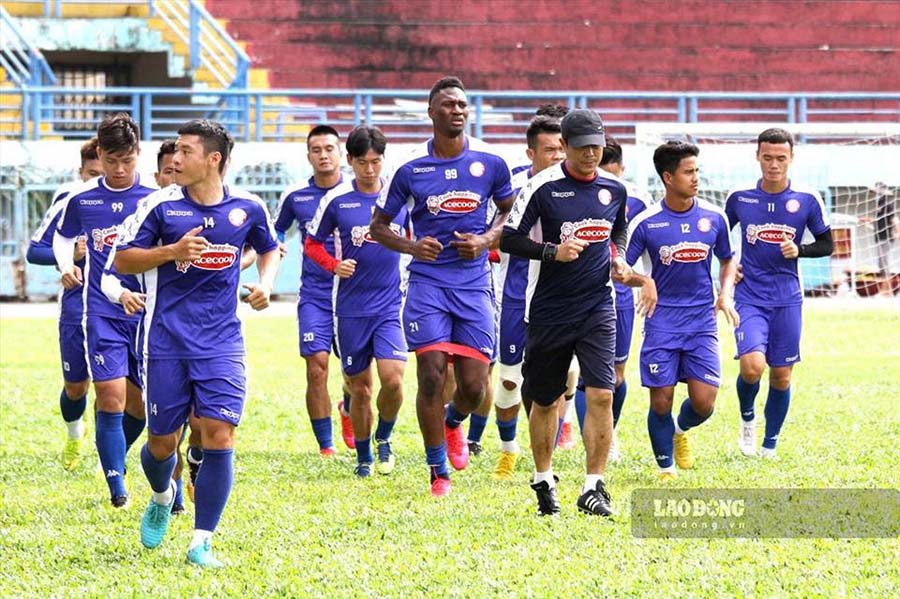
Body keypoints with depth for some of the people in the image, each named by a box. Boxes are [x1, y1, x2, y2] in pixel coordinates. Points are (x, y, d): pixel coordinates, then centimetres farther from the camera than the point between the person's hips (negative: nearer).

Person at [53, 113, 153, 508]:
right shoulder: (81, 198, 4)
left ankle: (114, 456, 36)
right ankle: (116, 486, -7)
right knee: (111, 397, -12)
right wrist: (66, 266, 4)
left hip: (147, 311, 0)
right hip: (101, 311, 0)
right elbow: (63, 237, 23)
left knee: (140, 403, 7)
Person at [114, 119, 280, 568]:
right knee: (162, 441, 5)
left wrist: (265, 283, 2)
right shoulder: (160, 205, -3)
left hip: (221, 341, 0)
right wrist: (173, 251, -15)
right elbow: (123, 260, 0)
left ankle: (201, 543, -4)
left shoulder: (247, 208, 3)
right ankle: (162, 497, 42)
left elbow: (269, 249, 22)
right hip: (166, 340, 0)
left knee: (219, 435, -12)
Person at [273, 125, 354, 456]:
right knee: (316, 368, -10)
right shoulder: (295, 196, 4)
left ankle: (348, 411, 34)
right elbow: (276, 234, 20)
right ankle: (325, 446, -4)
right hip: (314, 295, 0)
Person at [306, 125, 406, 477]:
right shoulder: (336, 200, -1)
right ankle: (363, 457, 25)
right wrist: (334, 265, -9)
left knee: (392, 378, -17)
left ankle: (384, 437, 11)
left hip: (390, 304, 0)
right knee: (359, 387, 6)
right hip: (351, 307, 1)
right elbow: (312, 244, 9)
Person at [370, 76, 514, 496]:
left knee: (474, 387, -3)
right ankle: (438, 472, 4)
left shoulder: (490, 162, 1)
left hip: (473, 284, 1)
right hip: (427, 283, -1)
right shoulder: (410, 168, -1)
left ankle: (453, 423, 34)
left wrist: (486, 240, -3)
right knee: (431, 376, -9)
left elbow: (509, 211, 17)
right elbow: (378, 225, 8)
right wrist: (410, 246, -11)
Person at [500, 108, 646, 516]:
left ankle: (593, 488, -5)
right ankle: (543, 480, 29)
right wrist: (553, 251, -21)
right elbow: (508, 238, -8)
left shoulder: (614, 190, 5)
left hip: (597, 308, 2)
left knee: (601, 395, -11)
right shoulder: (542, 187, -9)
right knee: (544, 400, 10)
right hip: (548, 310, -2)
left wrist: (618, 260, 6)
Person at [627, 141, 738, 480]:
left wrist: (726, 294, 0)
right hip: (662, 322, -2)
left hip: (702, 322, 2)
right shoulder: (646, 223, -5)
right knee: (661, 401, -3)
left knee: (704, 401, -5)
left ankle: (681, 431, 29)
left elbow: (727, 261, 18)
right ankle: (666, 470, 16)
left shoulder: (714, 218, 2)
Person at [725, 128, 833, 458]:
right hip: (749, 297, -1)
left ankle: (769, 447, 22)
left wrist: (799, 250, -12)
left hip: (787, 300, 1)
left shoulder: (808, 199, -2)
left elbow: (827, 245, 7)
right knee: (752, 366, -19)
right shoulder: (740, 197, 0)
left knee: (781, 376, 5)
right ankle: (747, 417, 11)